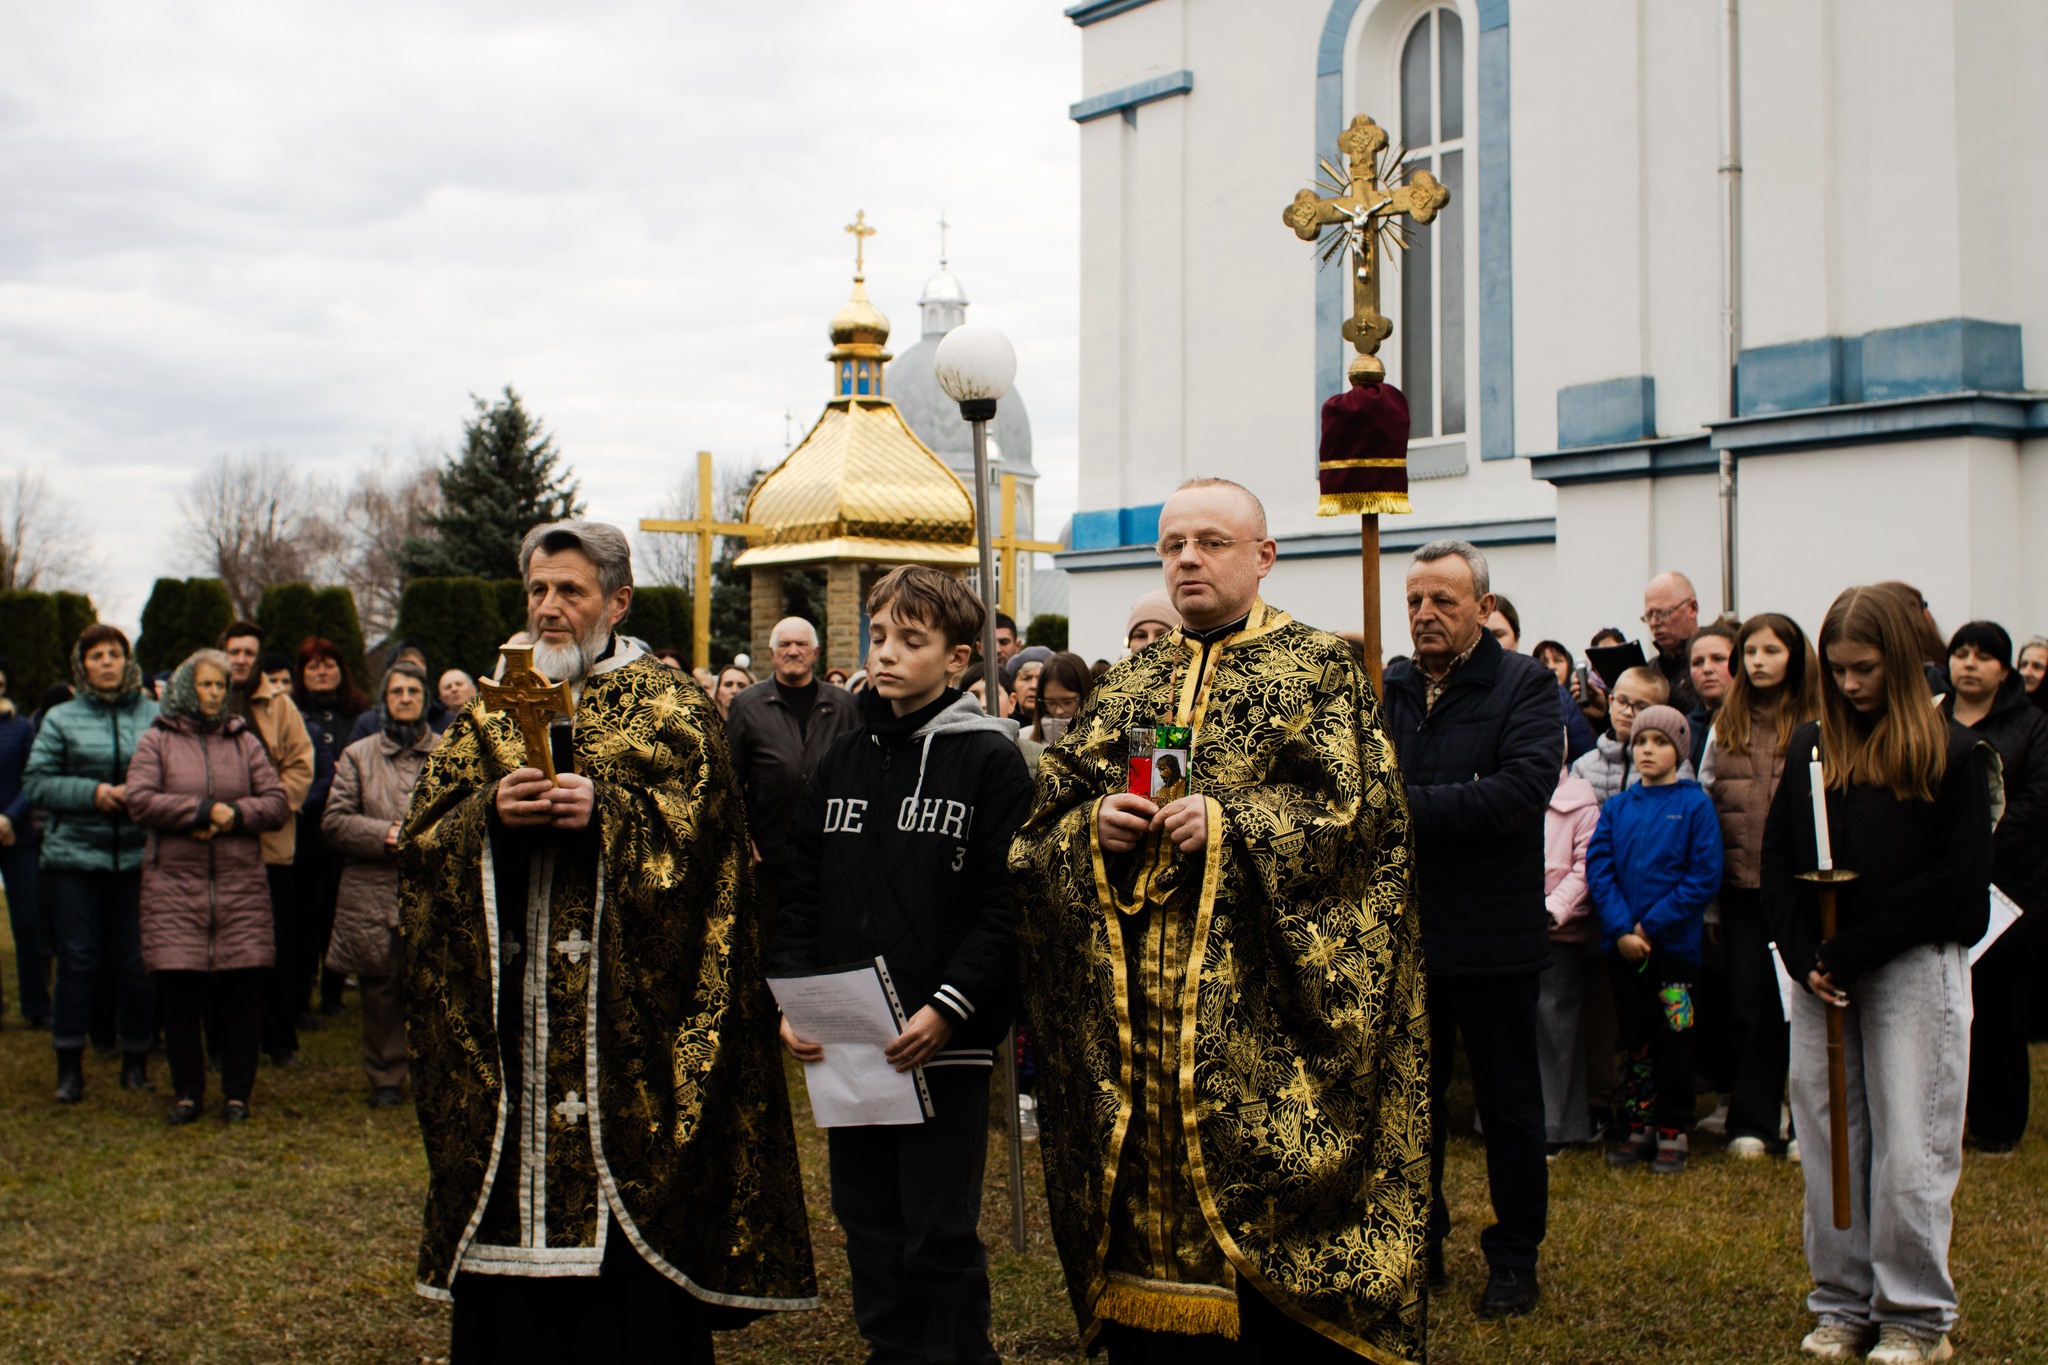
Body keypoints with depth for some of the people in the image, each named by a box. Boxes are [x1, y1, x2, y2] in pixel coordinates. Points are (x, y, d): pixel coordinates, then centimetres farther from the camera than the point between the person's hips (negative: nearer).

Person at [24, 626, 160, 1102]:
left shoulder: (156, 718, 4)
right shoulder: (60, 719, 5)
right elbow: (36, 782, 2)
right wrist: (93, 792, -10)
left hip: (138, 857, 0)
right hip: (74, 854, 0)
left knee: (137, 962, 4)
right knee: (76, 960, 3)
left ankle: (136, 1059, 18)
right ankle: (69, 1065, 11)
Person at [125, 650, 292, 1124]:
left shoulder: (245, 742, 12)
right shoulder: (156, 741, 6)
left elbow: (277, 801, 6)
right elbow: (141, 800, -8)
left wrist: (236, 813, -11)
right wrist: (205, 809, -13)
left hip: (241, 884, 1)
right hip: (175, 884, -1)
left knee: (243, 991, -1)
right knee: (180, 994, -1)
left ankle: (237, 1092, 9)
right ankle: (187, 1092, 11)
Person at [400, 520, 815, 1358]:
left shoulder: (673, 712, 4)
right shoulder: (486, 715, 16)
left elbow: (707, 830, -8)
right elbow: (423, 840, 8)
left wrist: (606, 812, -19)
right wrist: (489, 814, -12)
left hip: (627, 1014, -4)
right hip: (509, 1019, 4)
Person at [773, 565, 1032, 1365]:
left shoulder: (989, 760, -4)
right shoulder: (841, 764, 12)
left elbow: (1006, 908, -11)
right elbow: (800, 894, 12)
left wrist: (948, 1008, -20)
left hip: (945, 1044, -5)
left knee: (941, 1236, 1)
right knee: (868, 1225, 14)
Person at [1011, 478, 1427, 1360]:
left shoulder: (1320, 673, 3)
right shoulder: (1128, 685, 17)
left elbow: (1357, 812, -8)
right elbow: (1048, 817, 14)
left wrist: (1231, 825, -18)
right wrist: (1094, 825, -8)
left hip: (1259, 1016, -4)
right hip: (1134, 1019, 4)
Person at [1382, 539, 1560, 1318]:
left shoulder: (1525, 686, -7)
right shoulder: (1385, 689, 7)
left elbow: (1522, 788, -22)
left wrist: (1406, 805, -24)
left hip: (1492, 938, -4)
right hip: (1402, 934, 4)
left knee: (1508, 1105, 9)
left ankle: (1515, 1255, 23)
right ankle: (1418, 1243, 29)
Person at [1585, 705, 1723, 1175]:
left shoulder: (1695, 805, -4)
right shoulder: (1616, 808, 7)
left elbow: (1705, 877, -10)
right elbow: (1597, 868, 0)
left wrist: (1652, 925, -14)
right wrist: (1621, 930, -13)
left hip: (1674, 943, -3)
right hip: (1622, 946, 4)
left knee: (1673, 1040, 4)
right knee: (1635, 1039, 11)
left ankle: (1672, 1132, 12)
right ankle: (1640, 1128, 20)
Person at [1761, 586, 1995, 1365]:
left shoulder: (1951, 753, -3)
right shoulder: (1811, 747, 10)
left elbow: (1957, 882, -9)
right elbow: (1778, 859, 9)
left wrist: (1851, 952, -12)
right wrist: (1804, 959, -6)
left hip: (1913, 970, -4)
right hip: (1821, 973, 4)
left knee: (1910, 1149, -1)